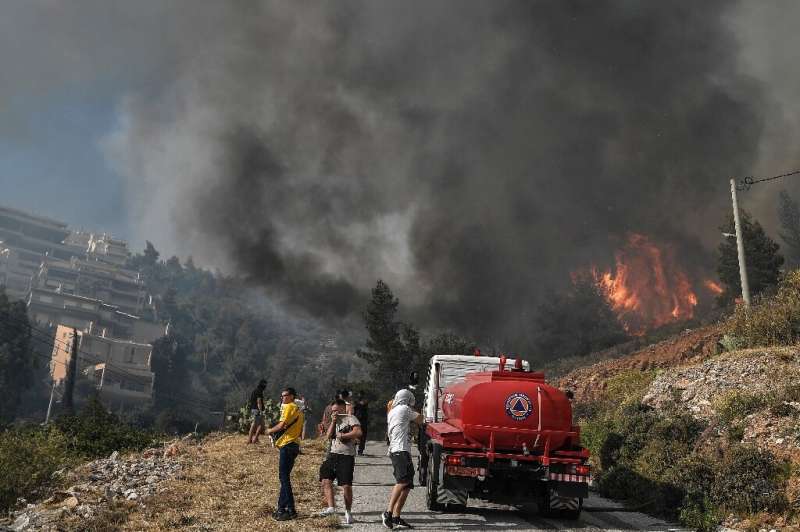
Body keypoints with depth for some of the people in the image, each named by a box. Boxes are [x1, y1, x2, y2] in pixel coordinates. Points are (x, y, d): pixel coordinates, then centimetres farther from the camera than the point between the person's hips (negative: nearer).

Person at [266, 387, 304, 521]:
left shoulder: (289, 407, -9)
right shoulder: (297, 409, 20)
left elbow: (282, 425, -18)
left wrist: (270, 430, 0)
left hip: (287, 445, -10)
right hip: (293, 444, 10)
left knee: (284, 477, -8)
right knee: (284, 477, 14)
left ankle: (290, 510, -8)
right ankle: (282, 508, 19)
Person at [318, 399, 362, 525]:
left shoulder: (350, 418, -3)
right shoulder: (335, 421, 21)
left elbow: (358, 432, -19)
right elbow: (328, 436, 10)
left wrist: (342, 435, -12)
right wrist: (333, 422, 1)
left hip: (347, 456, -7)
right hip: (333, 454, 7)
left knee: (346, 485, -5)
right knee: (326, 480, -9)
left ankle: (348, 512, 8)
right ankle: (331, 507, -8)